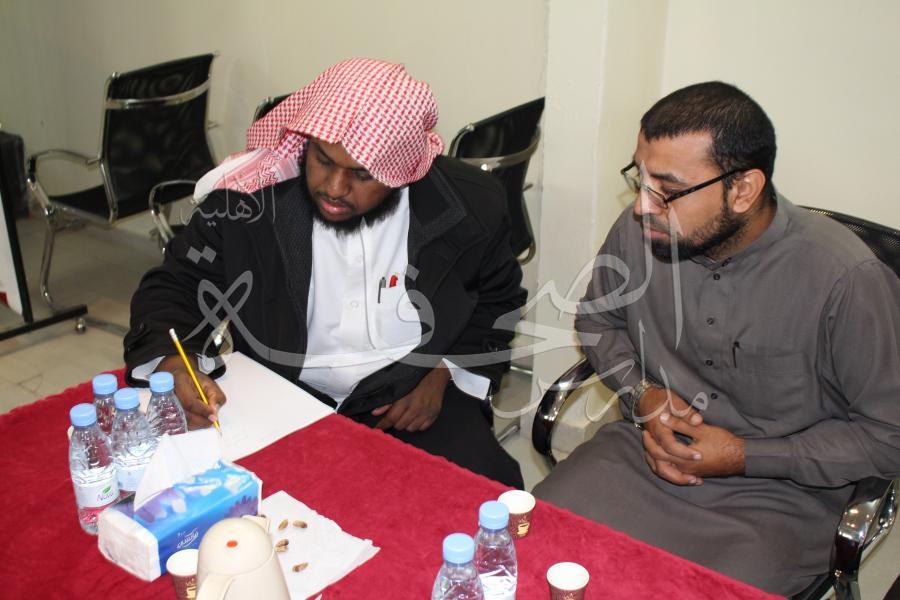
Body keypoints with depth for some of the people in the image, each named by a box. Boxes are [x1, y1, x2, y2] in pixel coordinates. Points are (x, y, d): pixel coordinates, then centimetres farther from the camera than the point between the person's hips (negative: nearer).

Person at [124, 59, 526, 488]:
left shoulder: (470, 205, -10)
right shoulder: (248, 197, -13)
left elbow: (497, 297, 10)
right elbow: (174, 286, -1)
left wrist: (444, 374, -4)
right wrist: (174, 364, -23)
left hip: (410, 398, 0)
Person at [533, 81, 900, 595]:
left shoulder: (845, 280, -20)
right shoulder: (637, 231, -8)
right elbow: (597, 319, 14)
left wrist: (746, 456, -15)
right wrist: (641, 393, -5)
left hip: (774, 495, -3)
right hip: (644, 450, 3)